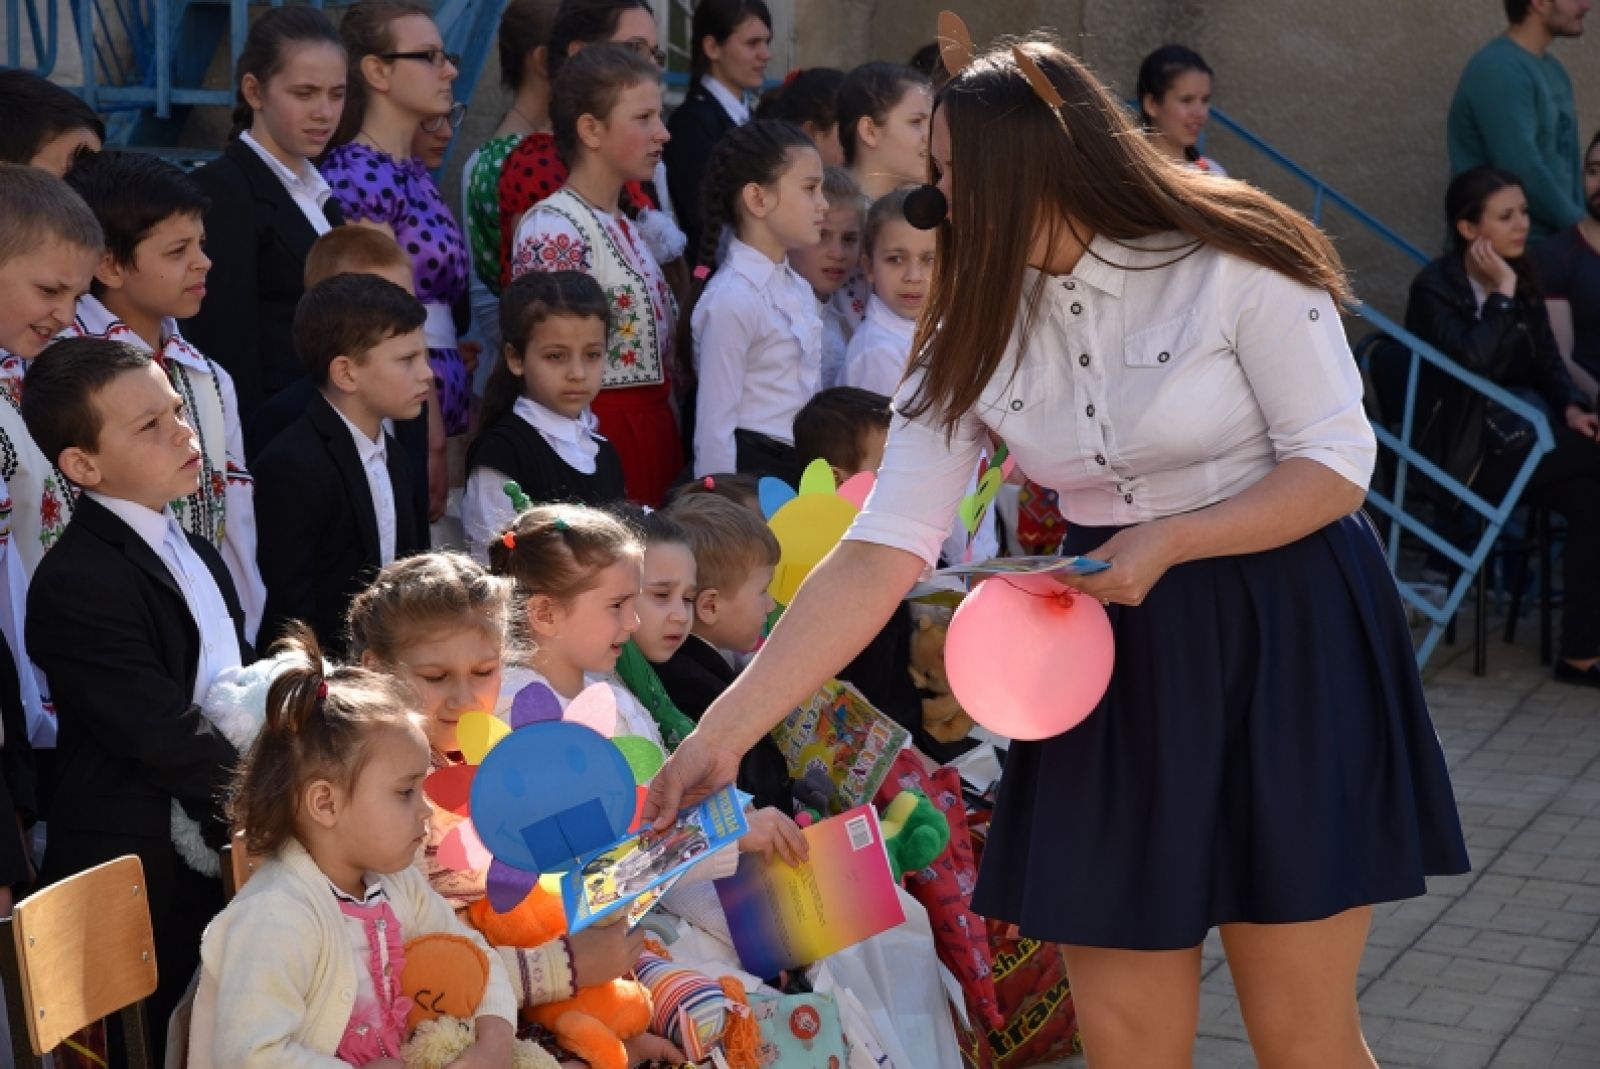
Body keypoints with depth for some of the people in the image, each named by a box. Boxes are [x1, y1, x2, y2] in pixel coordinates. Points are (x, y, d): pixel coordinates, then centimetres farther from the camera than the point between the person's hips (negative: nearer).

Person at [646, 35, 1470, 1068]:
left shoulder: (1233, 265, -11)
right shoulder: (976, 334, 1)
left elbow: (1337, 464, -10)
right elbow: (880, 555, -6)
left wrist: (1169, 541, -22)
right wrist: (723, 734, -13)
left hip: (1287, 640, -4)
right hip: (1115, 653, 4)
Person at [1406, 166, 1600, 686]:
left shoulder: (1521, 277, 11)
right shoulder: (1435, 288, -9)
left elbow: (1547, 359, 14)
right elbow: (1474, 362, -24)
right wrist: (1502, 294, -17)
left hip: (1522, 429, 6)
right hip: (1468, 449, -6)